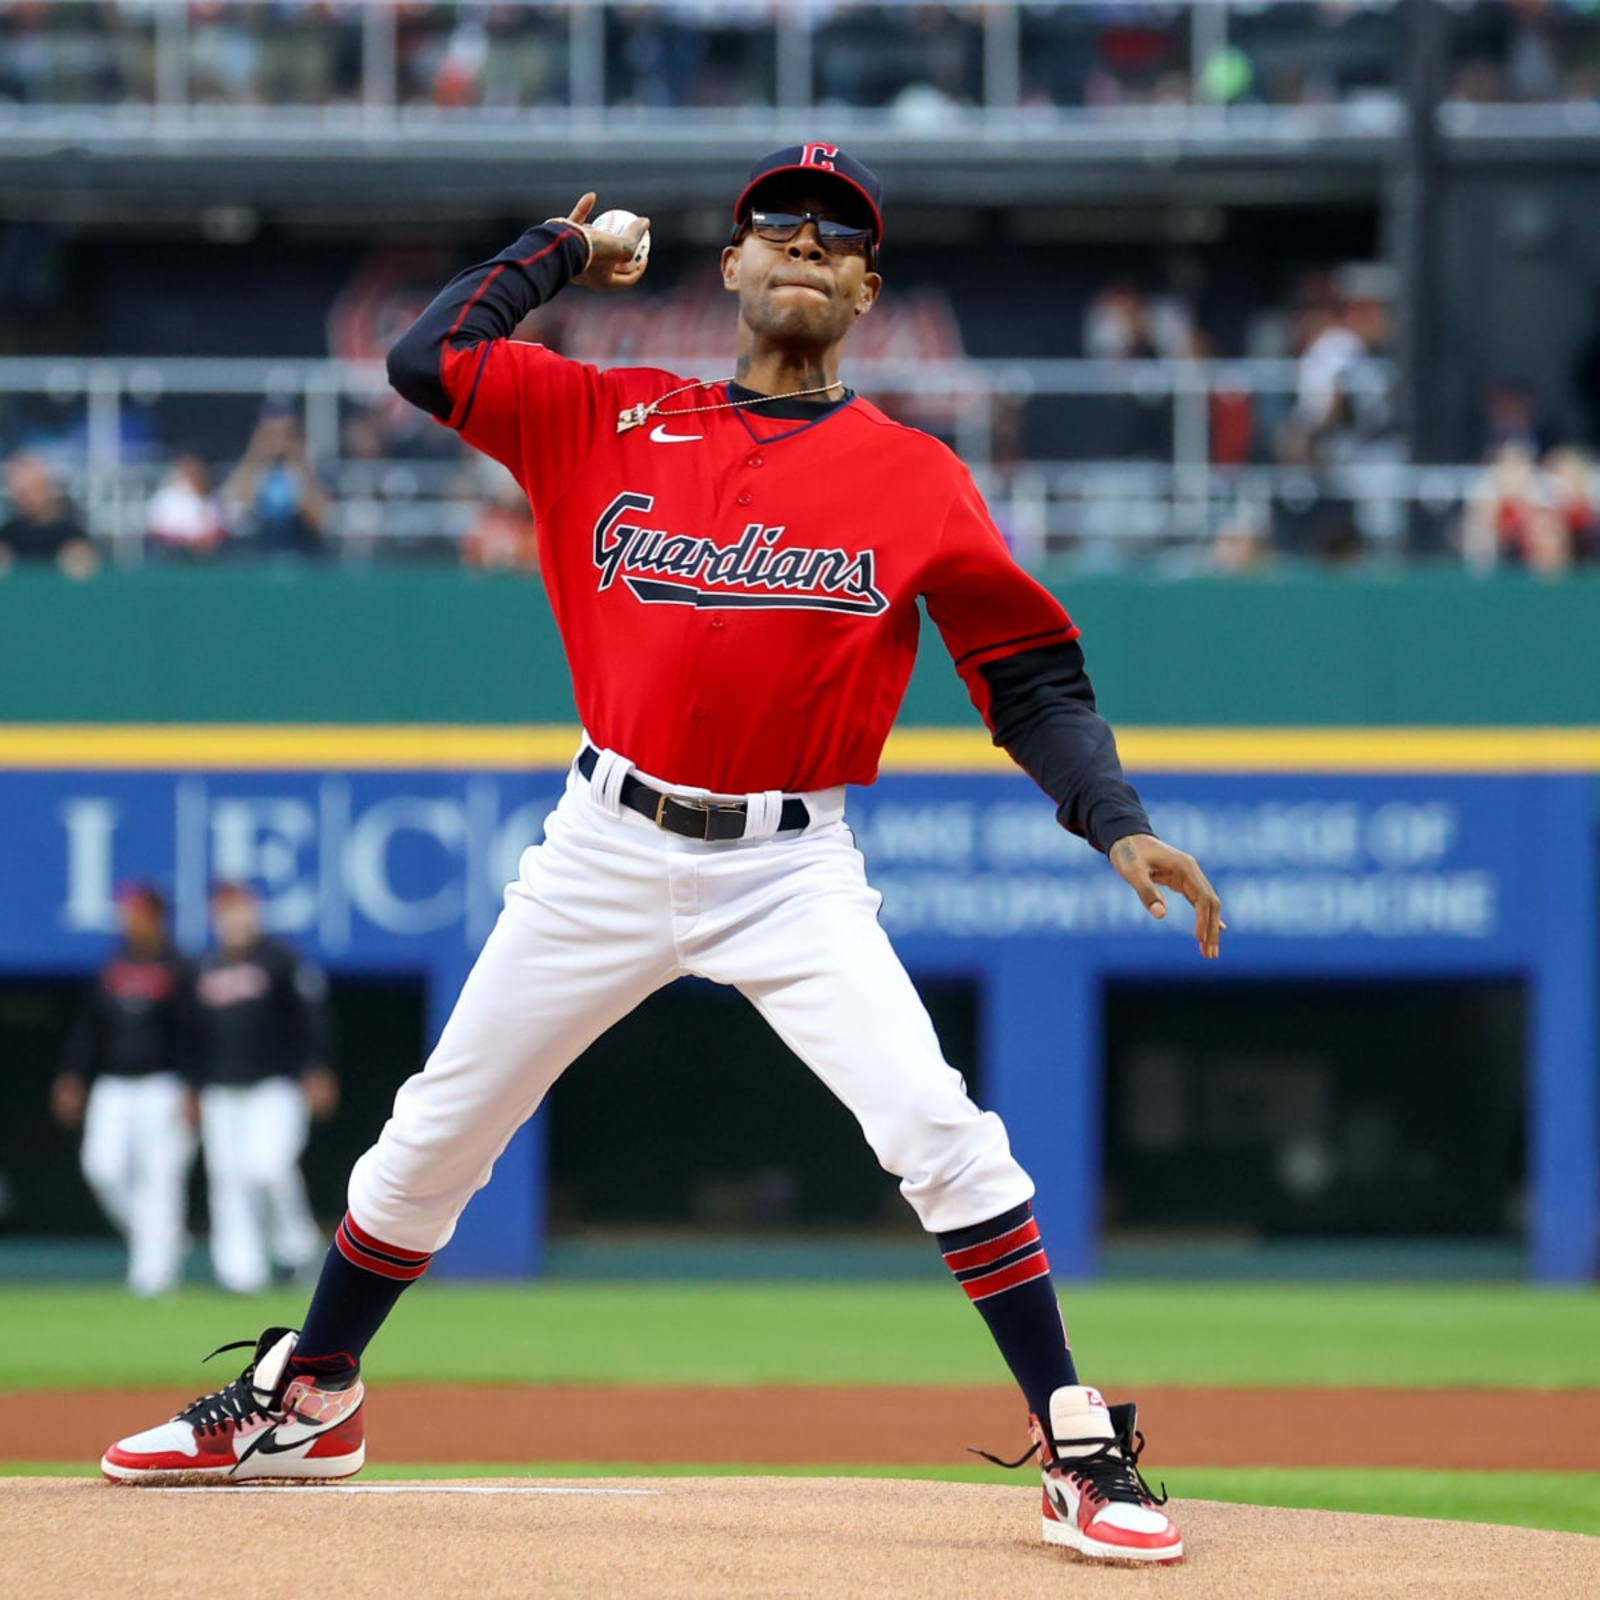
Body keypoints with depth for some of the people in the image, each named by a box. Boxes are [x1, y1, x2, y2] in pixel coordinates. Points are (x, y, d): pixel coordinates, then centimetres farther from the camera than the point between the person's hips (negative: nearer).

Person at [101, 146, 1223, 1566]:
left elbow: (1031, 675, -2)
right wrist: (564, 249, 8)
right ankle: (309, 1402, 31)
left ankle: (1084, 1450, -13)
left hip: (795, 873, -2)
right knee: (435, 1134, 10)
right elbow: (425, 357, -1)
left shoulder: (916, 479, -1)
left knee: (937, 1131, -20)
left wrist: (1119, 822, -15)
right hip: (609, 855, 2)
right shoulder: (616, 421, 5)